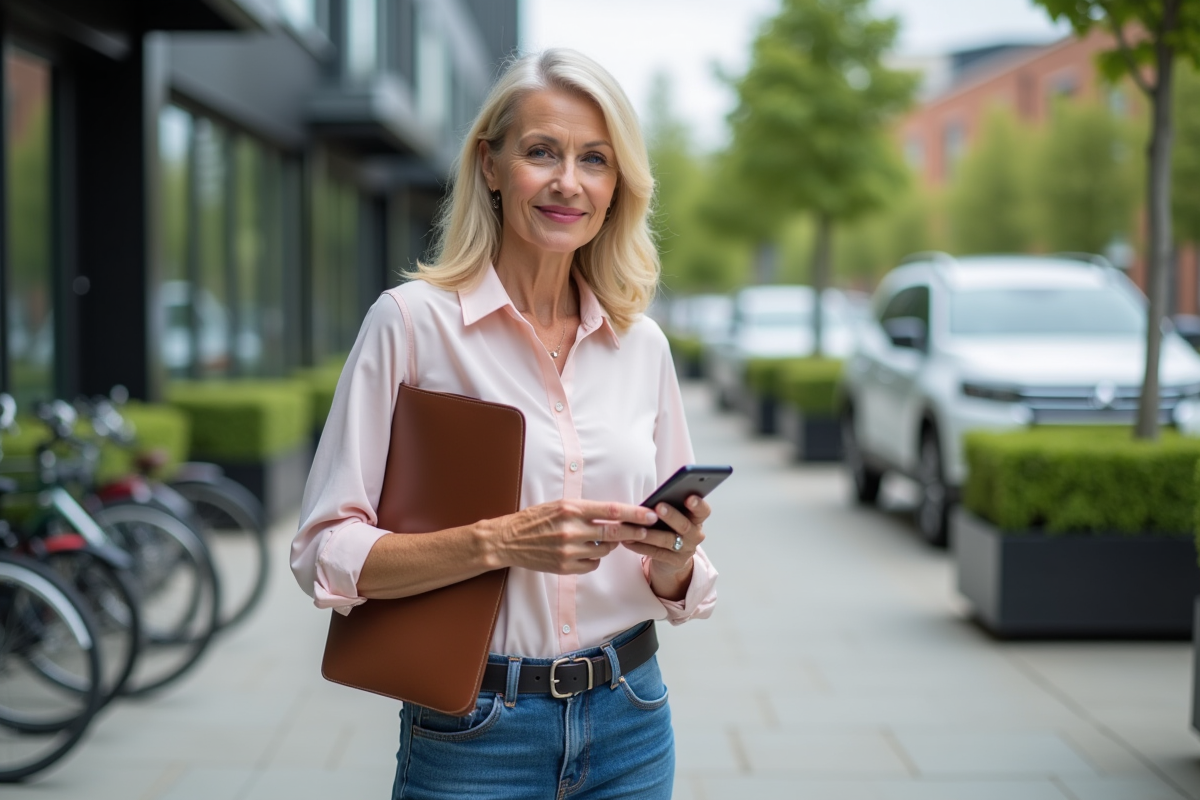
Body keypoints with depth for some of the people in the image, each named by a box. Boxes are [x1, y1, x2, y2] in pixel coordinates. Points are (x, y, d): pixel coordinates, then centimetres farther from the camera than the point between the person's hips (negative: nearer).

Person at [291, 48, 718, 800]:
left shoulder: (642, 344, 3)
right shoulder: (414, 320, -10)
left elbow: (673, 592, 10)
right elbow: (328, 554, -13)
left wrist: (673, 557, -11)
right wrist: (499, 541, -25)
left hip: (629, 719, 4)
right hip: (473, 734, -4)